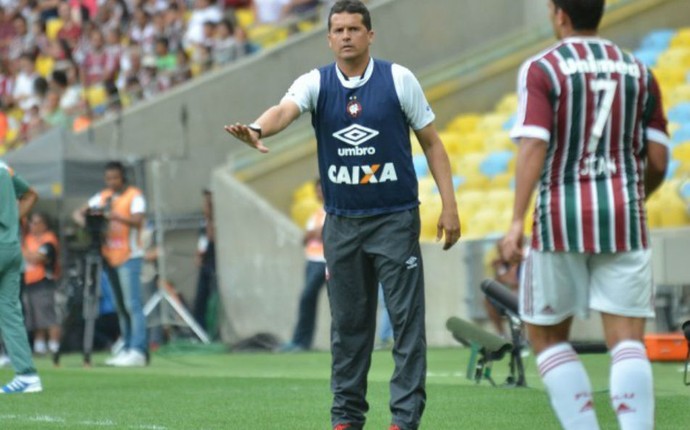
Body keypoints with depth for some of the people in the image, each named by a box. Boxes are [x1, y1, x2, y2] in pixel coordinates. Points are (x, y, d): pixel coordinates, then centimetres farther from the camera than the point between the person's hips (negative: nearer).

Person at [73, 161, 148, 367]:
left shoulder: (134, 196, -3)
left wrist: (115, 216, -32)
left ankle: (138, 350, -17)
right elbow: (78, 212, 14)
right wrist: (83, 219, -9)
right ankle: (127, 348, 13)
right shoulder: (103, 197, 15)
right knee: (120, 306, 9)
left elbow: (137, 221, -17)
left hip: (129, 257, -7)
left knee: (132, 305, -13)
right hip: (109, 256, 7)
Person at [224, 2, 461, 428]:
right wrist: (257, 129, -44)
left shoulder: (399, 79, -2)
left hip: (396, 219, -2)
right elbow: (285, 109, -21)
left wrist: (449, 205, -4)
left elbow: (432, 141, 3)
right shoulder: (316, 83, 0)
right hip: (341, 223, 2)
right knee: (348, 324, 6)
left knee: (407, 320, -5)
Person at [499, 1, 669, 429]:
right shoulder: (639, 72, 9)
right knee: (627, 341, -2)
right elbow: (658, 161, 7)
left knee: (546, 334, 13)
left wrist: (517, 223, -17)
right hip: (624, 219, 3)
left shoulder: (542, 69, -2)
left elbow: (533, 148, -14)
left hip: (562, 219, -2)